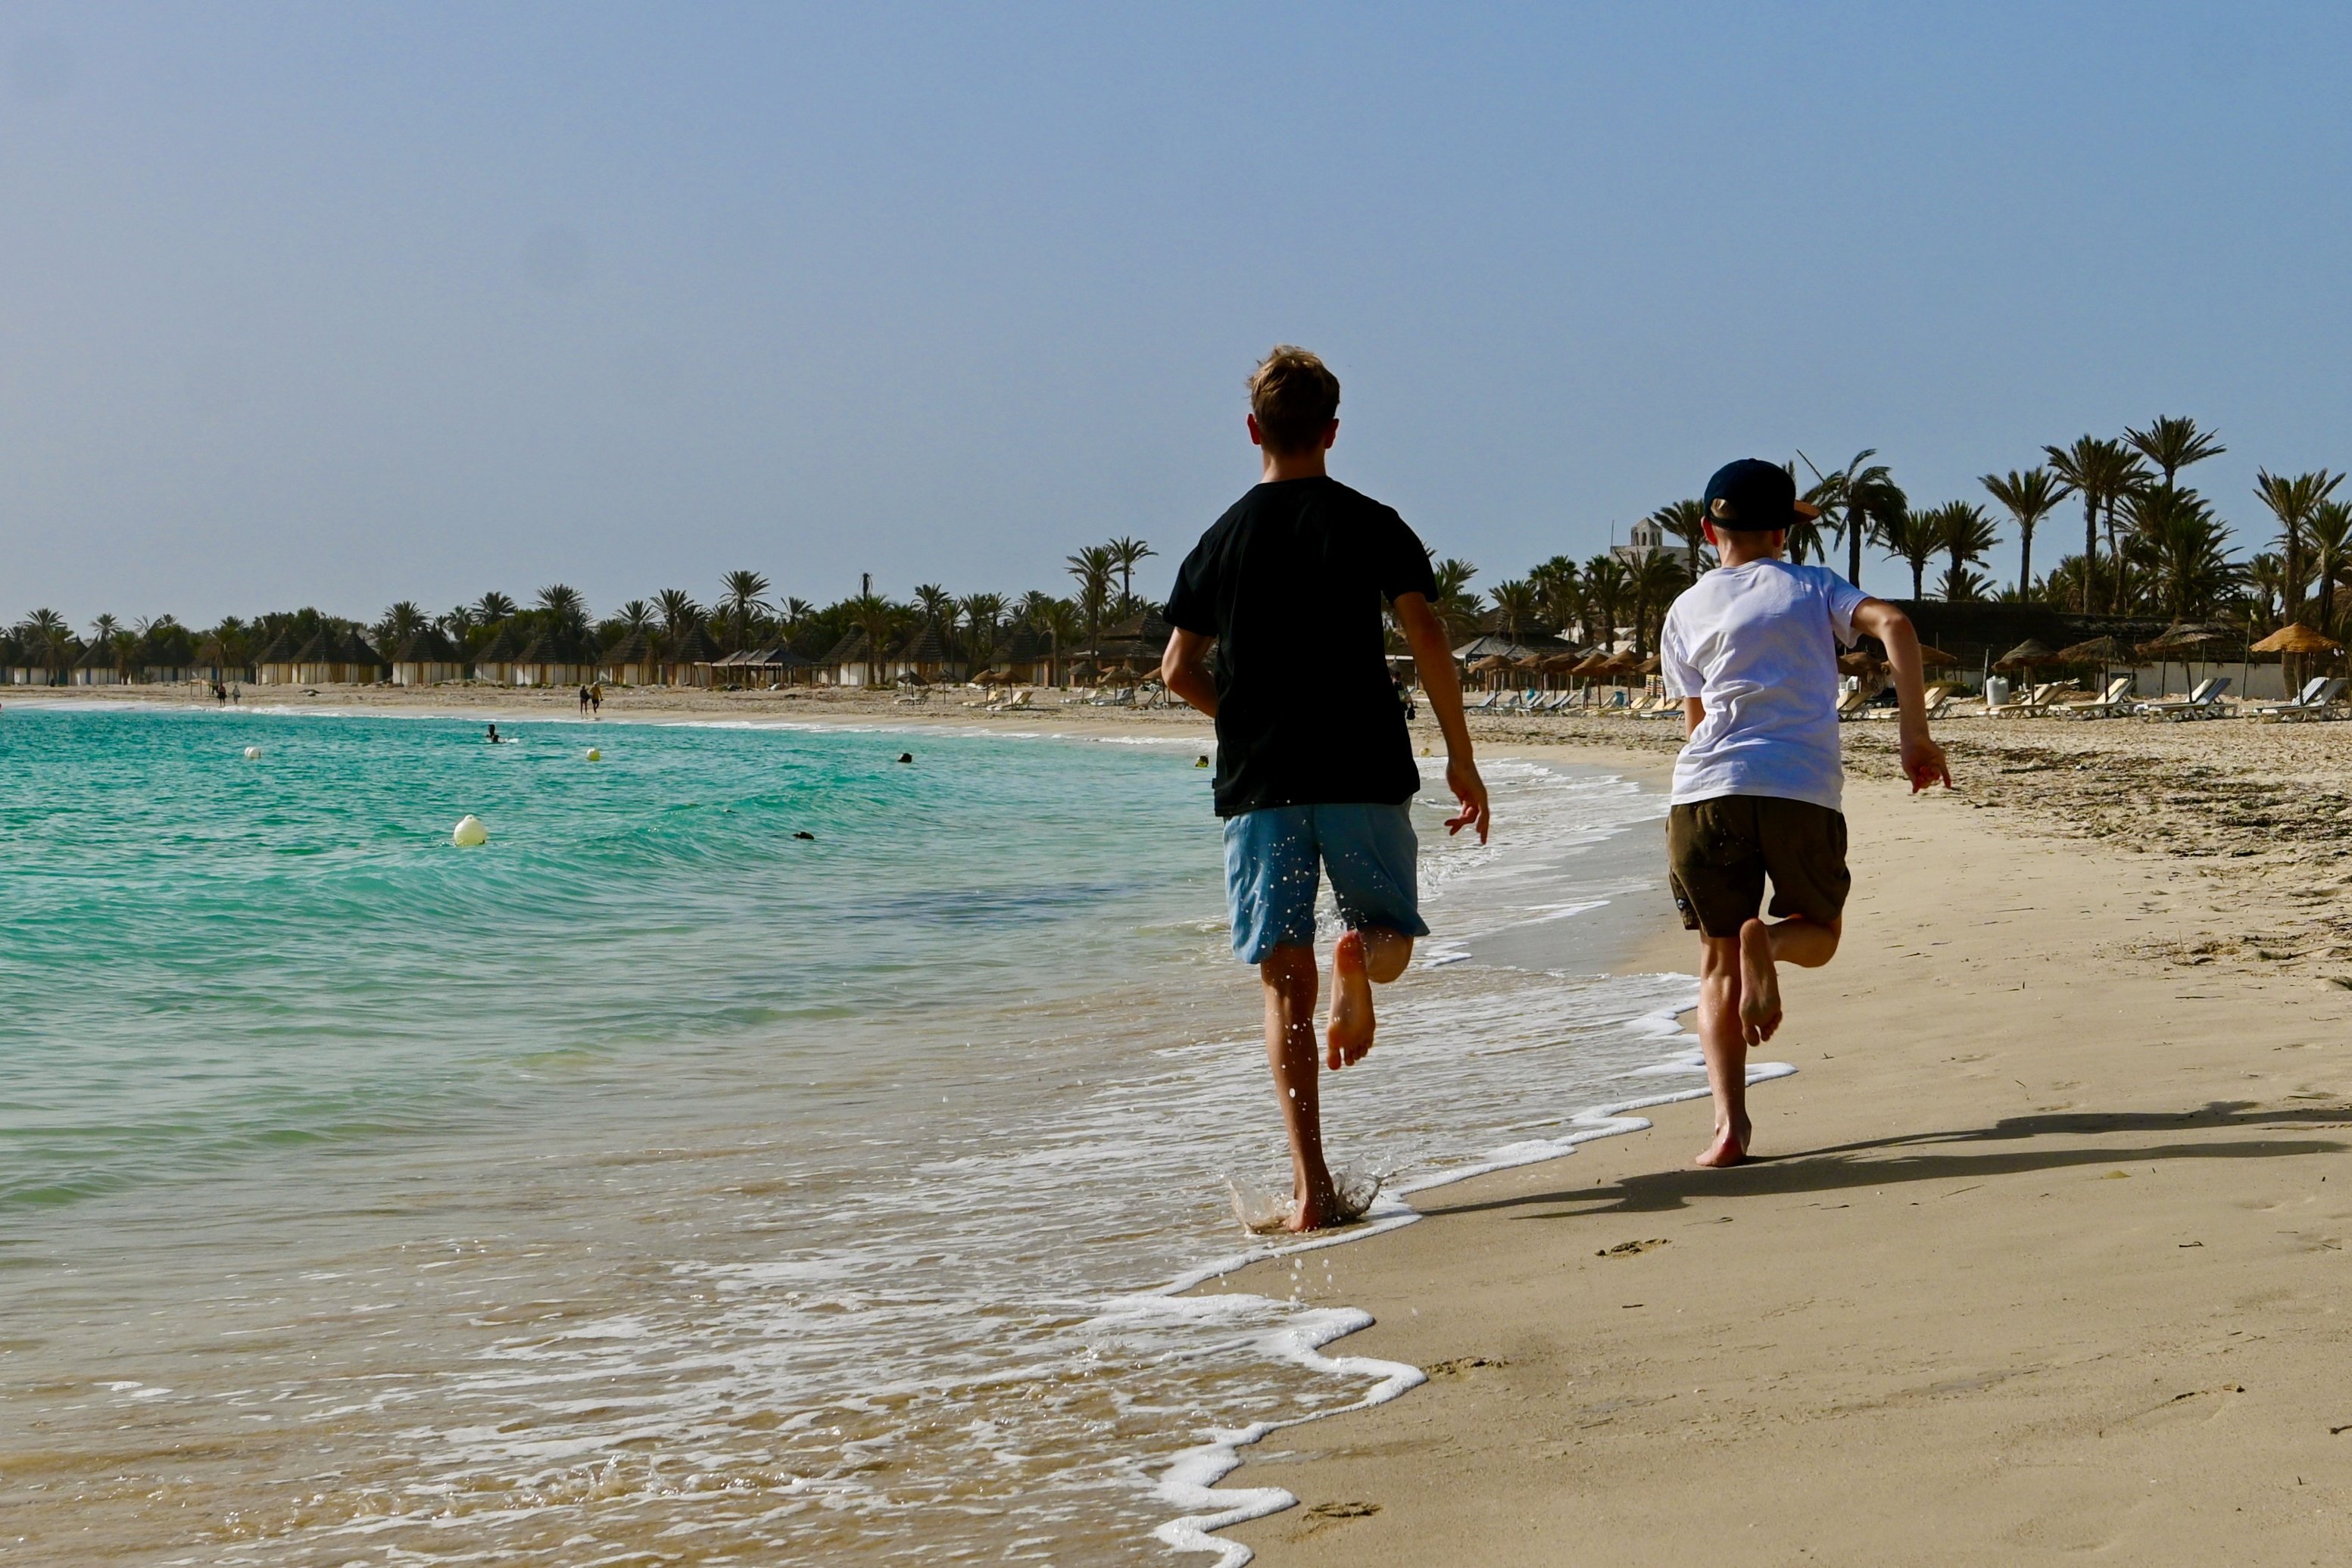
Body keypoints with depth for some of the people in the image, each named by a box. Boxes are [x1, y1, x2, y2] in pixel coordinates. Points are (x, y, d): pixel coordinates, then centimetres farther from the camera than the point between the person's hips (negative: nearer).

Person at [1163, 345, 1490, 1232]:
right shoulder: (1371, 526, 2)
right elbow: (1427, 642, -6)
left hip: (1258, 783, 1)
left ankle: (1311, 1187, -8)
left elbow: (1179, 671, 10)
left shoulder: (1220, 541, 8)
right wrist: (1461, 759, 0)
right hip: (1363, 772, -1)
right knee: (1392, 937, 16)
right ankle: (1358, 958, -23)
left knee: (1286, 983, 2)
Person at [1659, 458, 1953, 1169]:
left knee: (1718, 963, 9)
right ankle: (1765, 941, -19)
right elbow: (1893, 624, -2)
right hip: (1803, 789, -1)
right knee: (1818, 936, 19)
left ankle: (1729, 1124, -8)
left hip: (1706, 789, 1)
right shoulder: (1813, 587, 16)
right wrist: (1915, 734, -3)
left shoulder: (1686, 612, 18)